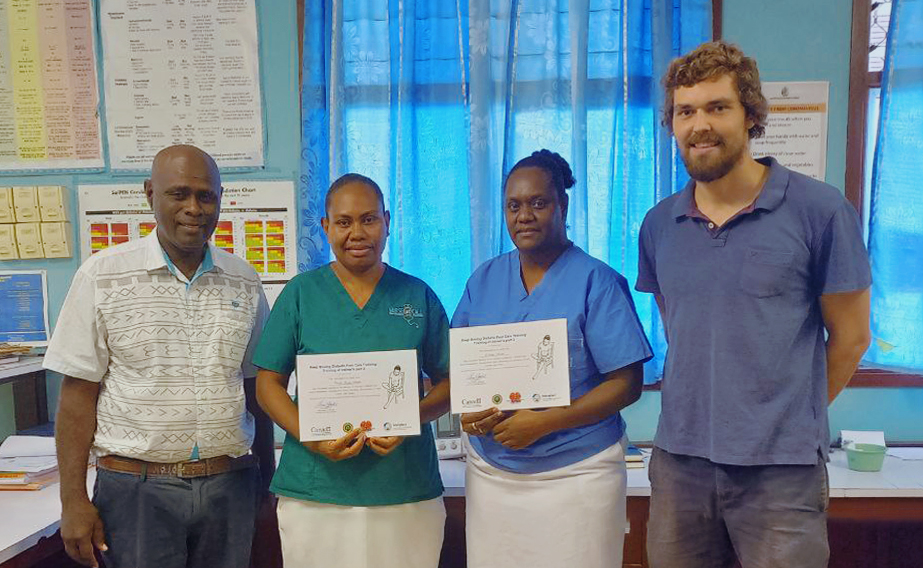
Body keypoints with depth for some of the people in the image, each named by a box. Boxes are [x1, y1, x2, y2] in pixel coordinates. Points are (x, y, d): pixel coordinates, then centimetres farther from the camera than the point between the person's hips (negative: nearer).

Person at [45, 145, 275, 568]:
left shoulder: (244, 281, 3)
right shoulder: (103, 275, -5)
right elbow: (78, 394, -3)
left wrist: (268, 480, 10)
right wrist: (73, 501, -6)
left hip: (231, 486, 3)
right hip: (136, 487, -2)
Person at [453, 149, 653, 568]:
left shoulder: (596, 282, -8)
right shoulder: (484, 280, 6)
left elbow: (626, 384, -11)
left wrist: (544, 422, -19)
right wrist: (467, 408, -10)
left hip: (575, 472, -3)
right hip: (489, 470, 4)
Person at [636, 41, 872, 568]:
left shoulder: (820, 210, -8)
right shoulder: (659, 224, 4)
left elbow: (850, 336, 0)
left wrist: (790, 418, 7)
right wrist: (701, 409, 10)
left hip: (782, 465, -3)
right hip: (679, 459, 4)